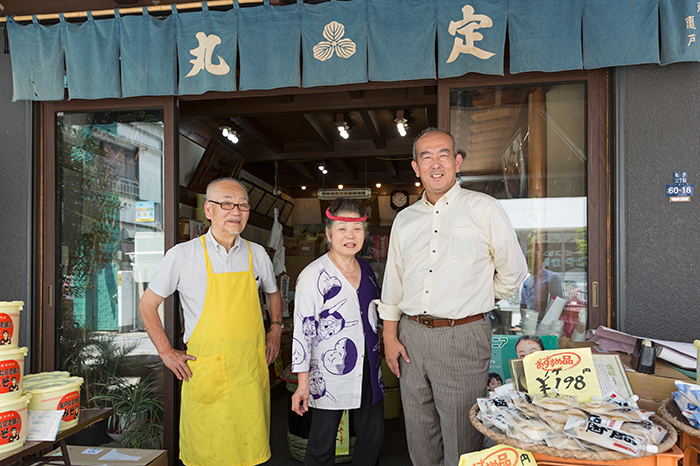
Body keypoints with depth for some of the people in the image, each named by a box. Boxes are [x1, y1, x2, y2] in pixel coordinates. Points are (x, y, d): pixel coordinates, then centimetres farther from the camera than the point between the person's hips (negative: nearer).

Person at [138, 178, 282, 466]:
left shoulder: (257, 254, 5)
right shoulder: (182, 255, -5)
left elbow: (272, 293, 24)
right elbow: (147, 305, 4)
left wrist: (276, 329, 11)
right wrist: (166, 352, -2)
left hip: (252, 373, 3)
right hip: (206, 374, -3)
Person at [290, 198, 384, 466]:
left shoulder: (366, 270, 7)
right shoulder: (314, 275, -12)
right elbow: (302, 330, -13)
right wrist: (303, 383, -15)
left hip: (368, 372, 6)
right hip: (330, 375, -6)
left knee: (373, 437, 14)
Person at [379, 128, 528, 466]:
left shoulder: (483, 209, -2)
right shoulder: (405, 219, 11)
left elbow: (513, 271, 5)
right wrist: (390, 336, 9)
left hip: (462, 338, -4)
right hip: (411, 336, 4)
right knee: (420, 437, 14)